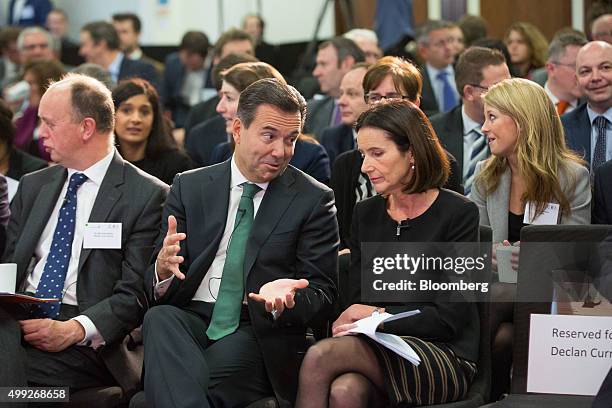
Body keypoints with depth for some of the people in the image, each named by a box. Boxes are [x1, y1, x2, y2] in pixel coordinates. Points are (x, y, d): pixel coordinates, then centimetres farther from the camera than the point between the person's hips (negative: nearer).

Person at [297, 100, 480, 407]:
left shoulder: (458, 214, -3)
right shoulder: (366, 215, 14)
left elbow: (449, 317, -7)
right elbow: (357, 302, 11)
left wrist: (380, 315, -11)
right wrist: (350, 322, -12)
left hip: (445, 359, -4)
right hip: (378, 351, 4)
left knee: (320, 356, -30)